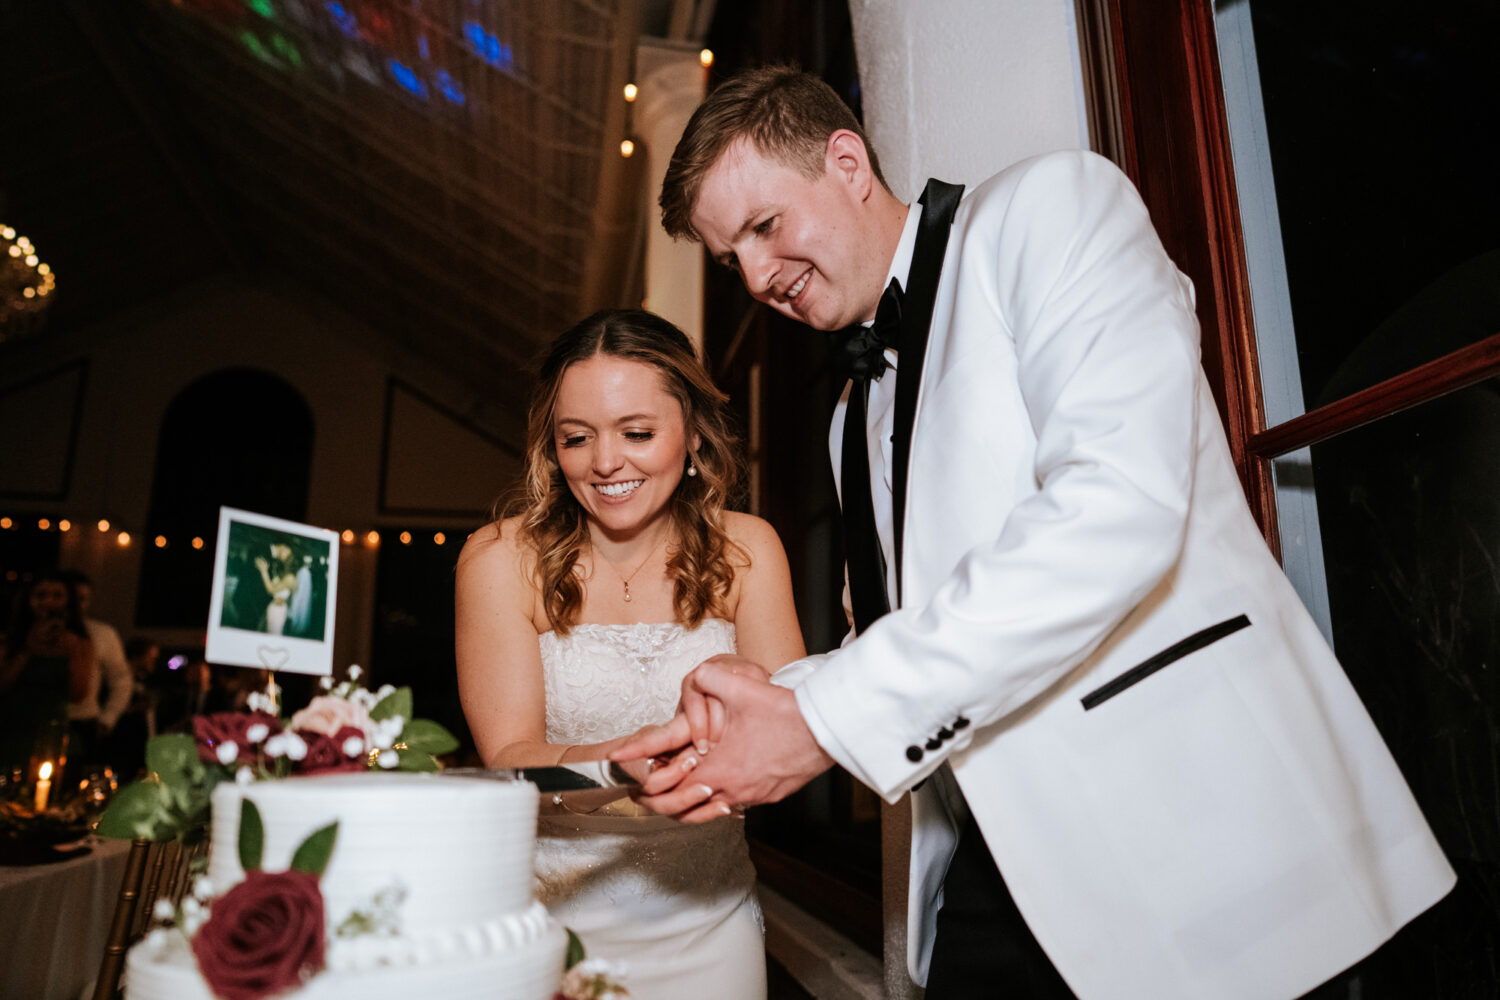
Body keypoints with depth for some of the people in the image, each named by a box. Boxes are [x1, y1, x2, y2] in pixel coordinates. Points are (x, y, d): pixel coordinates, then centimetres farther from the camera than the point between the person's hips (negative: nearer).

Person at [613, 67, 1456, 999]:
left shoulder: (1052, 204, -6)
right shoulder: (857, 414, 15)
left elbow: (1121, 506, -23)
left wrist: (825, 719, -20)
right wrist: (773, 694, -5)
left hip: (1192, 836, -6)